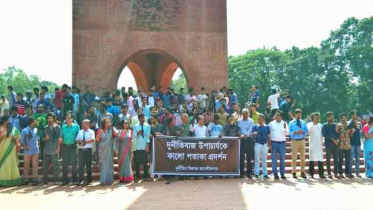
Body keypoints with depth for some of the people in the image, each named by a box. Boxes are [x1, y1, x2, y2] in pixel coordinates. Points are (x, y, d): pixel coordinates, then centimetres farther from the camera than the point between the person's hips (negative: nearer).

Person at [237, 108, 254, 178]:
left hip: (249, 139, 0)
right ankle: (241, 172, 5)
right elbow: (238, 130, -2)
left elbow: (250, 130, -7)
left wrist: (245, 135, -22)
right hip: (242, 140, 0)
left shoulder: (251, 121, 5)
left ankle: (249, 173, 8)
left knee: (249, 157, 2)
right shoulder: (239, 121, 8)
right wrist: (241, 135, -20)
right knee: (241, 157, -1)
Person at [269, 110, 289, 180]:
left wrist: (285, 128, -26)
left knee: (282, 159, 5)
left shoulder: (284, 123, 4)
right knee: (274, 159, 1)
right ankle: (275, 174, 7)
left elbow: (287, 133, -5)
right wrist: (269, 143, -2)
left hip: (282, 143, 0)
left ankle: (282, 174, 13)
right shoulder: (271, 123, 4)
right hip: (274, 143, 0)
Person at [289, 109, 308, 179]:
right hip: (294, 141, -3)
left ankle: (303, 172, 14)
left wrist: (302, 132, -12)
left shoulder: (303, 122, 13)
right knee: (294, 157, -2)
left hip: (302, 141, 3)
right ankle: (294, 172, 5)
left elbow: (307, 132, 8)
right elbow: (289, 132, -3)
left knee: (303, 157, 5)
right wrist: (295, 132, -18)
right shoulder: (291, 123, 5)